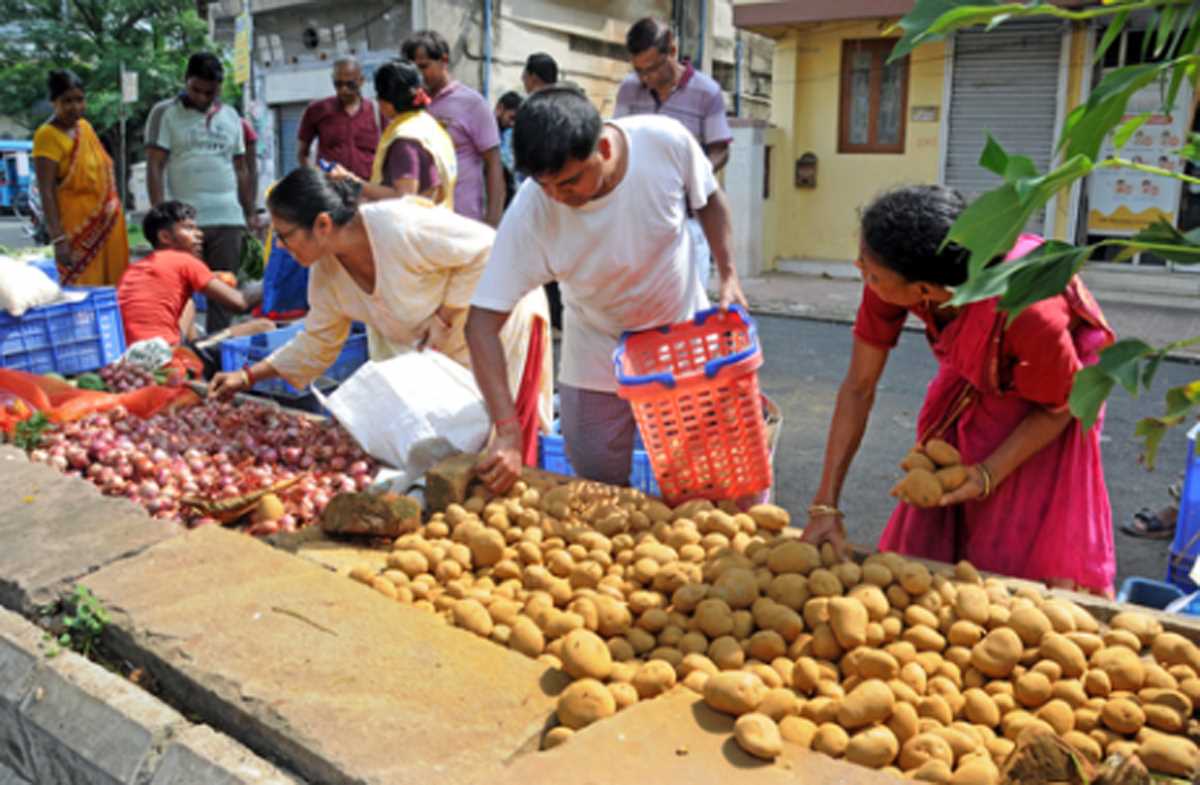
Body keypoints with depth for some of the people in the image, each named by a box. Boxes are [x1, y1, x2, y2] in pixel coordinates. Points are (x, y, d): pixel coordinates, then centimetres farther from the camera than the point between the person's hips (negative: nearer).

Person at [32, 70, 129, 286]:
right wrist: (57, 239, -21)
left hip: (108, 223, 7)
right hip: (78, 228, -7)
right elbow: (46, 192, -16)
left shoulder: (85, 126, 9)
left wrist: (115, 215, 19)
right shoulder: (48, 136, -12)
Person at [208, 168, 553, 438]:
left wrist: (446, 317, -24)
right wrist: (248, 376, 0)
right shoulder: (325, 271, -6)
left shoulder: (399, 227, -32)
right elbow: (316, 343, 5)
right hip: (429, 350, 7)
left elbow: (485, 247, -26)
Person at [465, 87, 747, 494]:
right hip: (596, 365, -1)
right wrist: (509, 434, -34)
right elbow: (482, 324, -27)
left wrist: (728, 274, -12)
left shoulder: (666, 140, -25)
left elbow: (709, 199, -1)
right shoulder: (531, 213, -28)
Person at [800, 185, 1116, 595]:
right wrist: (825, 506, -21)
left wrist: (987, 476, -31)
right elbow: (858, 387, -20)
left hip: (1044, 394, -4)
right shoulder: (890, 285, -30)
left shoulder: (1029, 314, -42)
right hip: (969, 383, 4)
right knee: (927, 541, 7)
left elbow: (1057, 409, -20)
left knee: (1028, 558, 0)